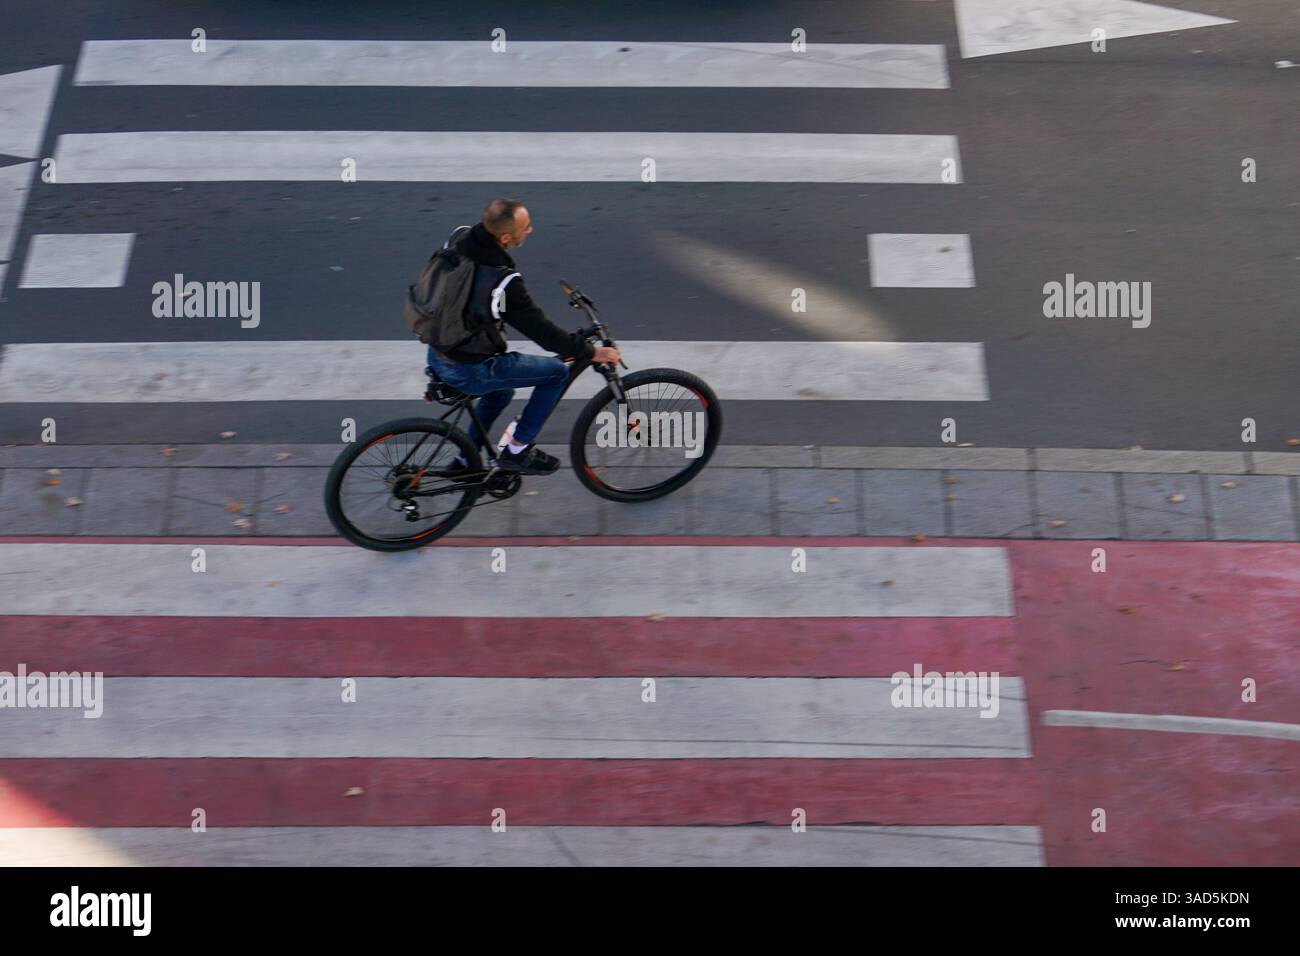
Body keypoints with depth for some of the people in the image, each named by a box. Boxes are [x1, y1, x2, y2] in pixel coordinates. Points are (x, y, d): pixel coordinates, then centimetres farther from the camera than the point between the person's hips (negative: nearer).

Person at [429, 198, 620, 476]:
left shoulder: (461, 242, -5)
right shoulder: (503, 281, -28)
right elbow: (540, 330, -19)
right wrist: (591, 352, -7)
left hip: (437, 354, 8)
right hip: (467, 371, -8)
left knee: (502, 391, 34)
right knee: (557, 371, 3)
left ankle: (466, 460, 40)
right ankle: (517, 450, 11)